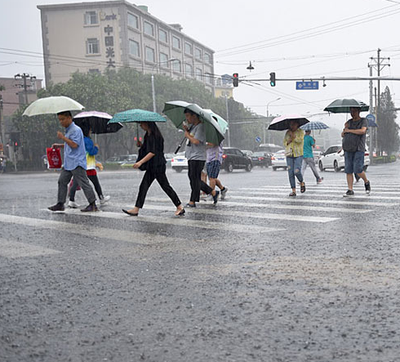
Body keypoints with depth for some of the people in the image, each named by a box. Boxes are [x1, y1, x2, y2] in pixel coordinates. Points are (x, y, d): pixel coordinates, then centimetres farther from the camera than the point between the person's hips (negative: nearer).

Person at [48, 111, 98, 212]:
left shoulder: (76, 130, -13)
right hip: (68, 163, 10)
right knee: (62, 181, 9)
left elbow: (74, 145, -22)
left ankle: (93, 204, -3)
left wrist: (63, 138, -17)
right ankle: (60, 204, 16)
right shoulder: (68, 130, 18)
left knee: (83, 183, -7)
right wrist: (59, 145, 16)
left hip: (77, 163, -10)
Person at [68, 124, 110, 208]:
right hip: (88, 167, -6)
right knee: (96, 183, 11)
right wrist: (96, 147, 1)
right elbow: (92, 152, -17)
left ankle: (71, 200, -10)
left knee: (75, 183, 0)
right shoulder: (87, 140, -13)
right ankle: (101, 198, 24)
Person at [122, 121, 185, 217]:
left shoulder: (155, 135, -15)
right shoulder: (147, 135, 14)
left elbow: (153, 152, -21)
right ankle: (136, 209, 9)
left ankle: (180, 207, 4)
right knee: (143, 187, 7)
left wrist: (140, 162, -24)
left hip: (157, 166, -10)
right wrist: (141, 145, 3)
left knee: (165, 186, -4)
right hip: (151, 167, 10)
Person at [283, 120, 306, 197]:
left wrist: (293, 135, -17)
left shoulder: (300, 131, 2)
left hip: (298, 154, -4)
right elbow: (284, 142, 14)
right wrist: (288, 142, -6)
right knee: (290, 173, -2)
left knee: (297, 172, -14)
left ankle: (302, 183, 18)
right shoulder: (287, 132, 13)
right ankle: (293, 190, 2)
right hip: (289, 155, 4)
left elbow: (300, 140, -14)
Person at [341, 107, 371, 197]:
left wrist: (349, 130, -9)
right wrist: (345, 129, -6)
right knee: (348, 170, -1)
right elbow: (342, 135, 15)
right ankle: (350, 190, 2)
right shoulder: (349, 122, 17)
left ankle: (366, 182, 16)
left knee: (358, 169, -12)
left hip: (358, 149, -5)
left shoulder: (363, 121, 2)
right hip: (348, 150, 5)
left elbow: (362, 131, -16)